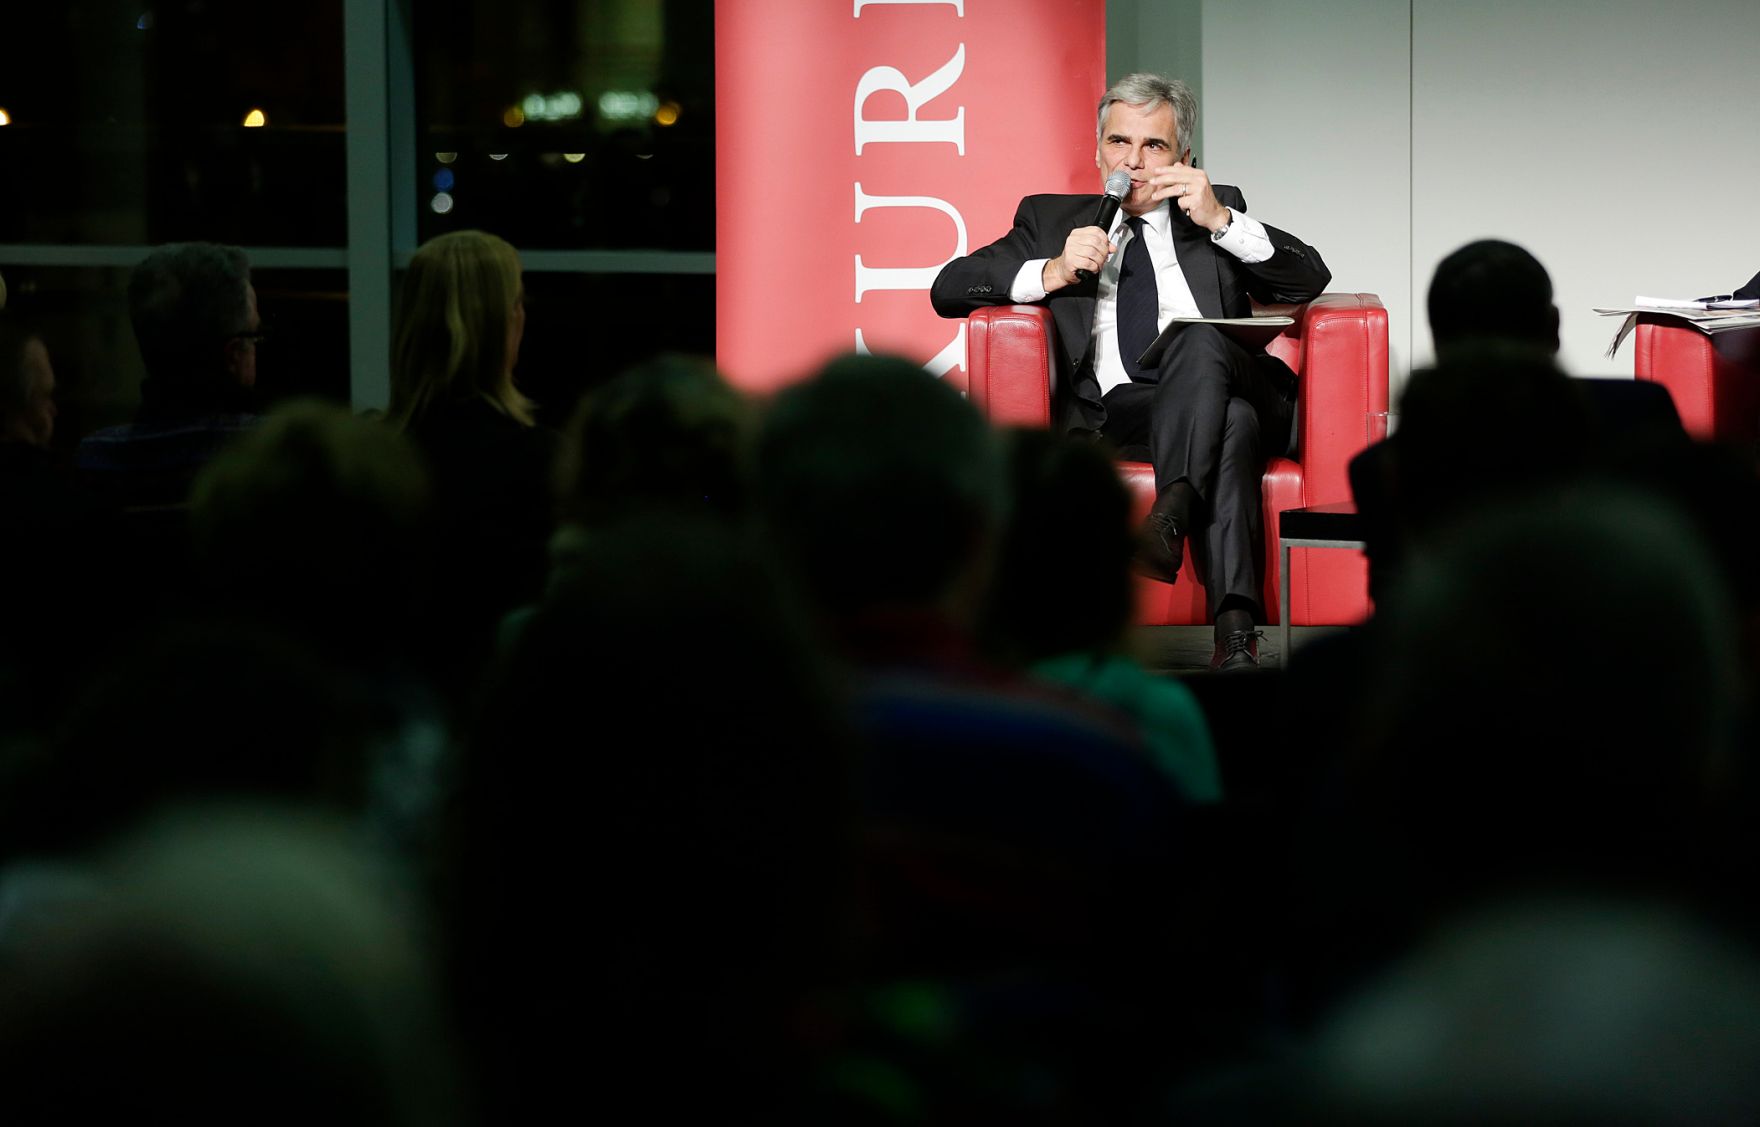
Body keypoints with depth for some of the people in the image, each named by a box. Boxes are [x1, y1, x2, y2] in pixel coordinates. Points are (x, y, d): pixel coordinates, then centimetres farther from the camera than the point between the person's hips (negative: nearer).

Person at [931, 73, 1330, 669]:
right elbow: (949, 289, 12)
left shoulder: (1217, 210, 26)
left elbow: (1311, 279, 11)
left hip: (1221, 388, 1)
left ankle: (1174, 509, -52)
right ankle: (1235, 629, -49)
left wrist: (1221, 220, -3)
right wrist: (1052, 273, -5)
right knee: (1232, 425, -36)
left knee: (1200, 342, -36)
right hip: (1110, 412, -1)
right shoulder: (1051, 218, 24)